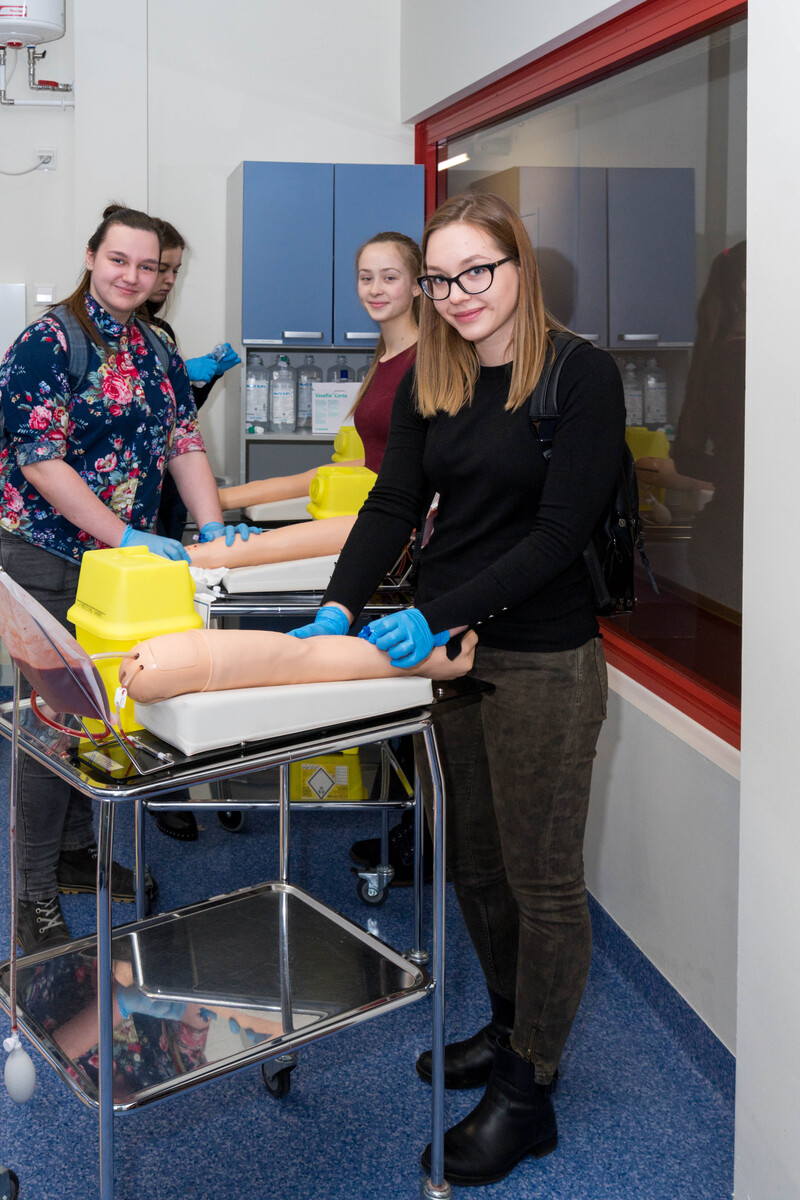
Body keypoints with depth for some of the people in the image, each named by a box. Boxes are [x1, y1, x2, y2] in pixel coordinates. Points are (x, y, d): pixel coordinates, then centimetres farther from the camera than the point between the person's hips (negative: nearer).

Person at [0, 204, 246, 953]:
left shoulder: (159, 352, 11)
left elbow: (184, 444, 9)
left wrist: (213, 531, -5)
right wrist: (127, 537, -24)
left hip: (127, 556, 7)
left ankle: (75, 848, 31)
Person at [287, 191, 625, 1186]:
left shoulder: (582, 375, -13)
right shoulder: (429, 382, 7)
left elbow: (559, 532, -18)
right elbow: (394, 503, 1)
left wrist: (437, 613, -24)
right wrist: (340, 605, -14)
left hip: (544, 662, -6)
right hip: (448, 646, 7)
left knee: (540, 875, 6)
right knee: (471, 861, 18)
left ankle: (527, 1092, 21)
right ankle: (509, 1029, 40)